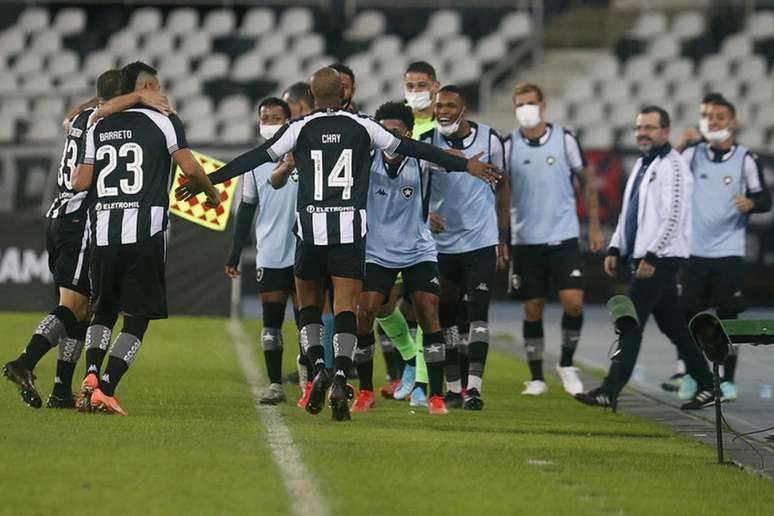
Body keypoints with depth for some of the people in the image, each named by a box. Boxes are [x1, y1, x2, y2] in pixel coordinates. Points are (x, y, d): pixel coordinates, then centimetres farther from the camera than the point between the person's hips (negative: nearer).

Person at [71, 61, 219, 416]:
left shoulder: (98, 128, 12)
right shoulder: (163, 122, 2)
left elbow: (80, 183, 7)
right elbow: (190, 169, -5)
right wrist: (212, 193, 14)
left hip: (103, 233, 4)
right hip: (144, 233, -3)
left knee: (103, 311, 19)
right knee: (137, 319, 5)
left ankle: (91, 374, -4)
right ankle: (105, 391, -7)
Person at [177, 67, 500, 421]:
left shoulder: (300, 129, 2)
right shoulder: (363, 127, 4)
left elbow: (256, 158, 3)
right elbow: (411, 149, 10)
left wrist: (206, 180, 11)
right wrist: (465, 166, 18)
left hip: (311, 226, 0)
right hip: (351, 226, 0)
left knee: (308, 302, 15)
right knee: (345, 306, -1)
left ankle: (318, 367, -5)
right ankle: (340, 378, -18)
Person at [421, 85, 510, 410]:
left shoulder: (489, 139, -2)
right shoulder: (427, 142, -4)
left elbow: (501, 188, 9)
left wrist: (503, 237, 10)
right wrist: (425, 213, -19)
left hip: (481, 240, -1)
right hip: (442, 240, 1)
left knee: (478, 312, -10)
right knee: (445, 314, 6)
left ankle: (474, 387, -14)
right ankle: (452, 388, 14)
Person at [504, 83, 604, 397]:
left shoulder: (565, 139, 0)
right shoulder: (508, 146, -1)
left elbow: (587, 181, 9)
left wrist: (594, 225, 6)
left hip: (564, 236, 0)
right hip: (525, 239, 0)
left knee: (573, 301, -10)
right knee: (532, 310, 3)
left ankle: (566, 365, 10)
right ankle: (536, 378, 13)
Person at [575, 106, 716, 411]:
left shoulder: (672, 166, -11)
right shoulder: (642, 165, 19)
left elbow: (673, 217, -19)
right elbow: (628, 212, 25)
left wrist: (651, 257, -21)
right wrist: (615, 249, 16)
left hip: (660, 259, -10)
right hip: (641, 257, 10)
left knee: (631, 323, -12)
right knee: (673, 325, 12)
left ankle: (610, 391, -14)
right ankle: (705, 386, 18)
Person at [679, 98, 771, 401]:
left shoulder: (746, 159, -1)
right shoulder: (692, 155, 6)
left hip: (729, 251, -2)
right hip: (694, 251, 2)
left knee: (727, 317, -1)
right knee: (689, 314, 3)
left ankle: (727, 380, 7)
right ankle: (689, 375, 17)